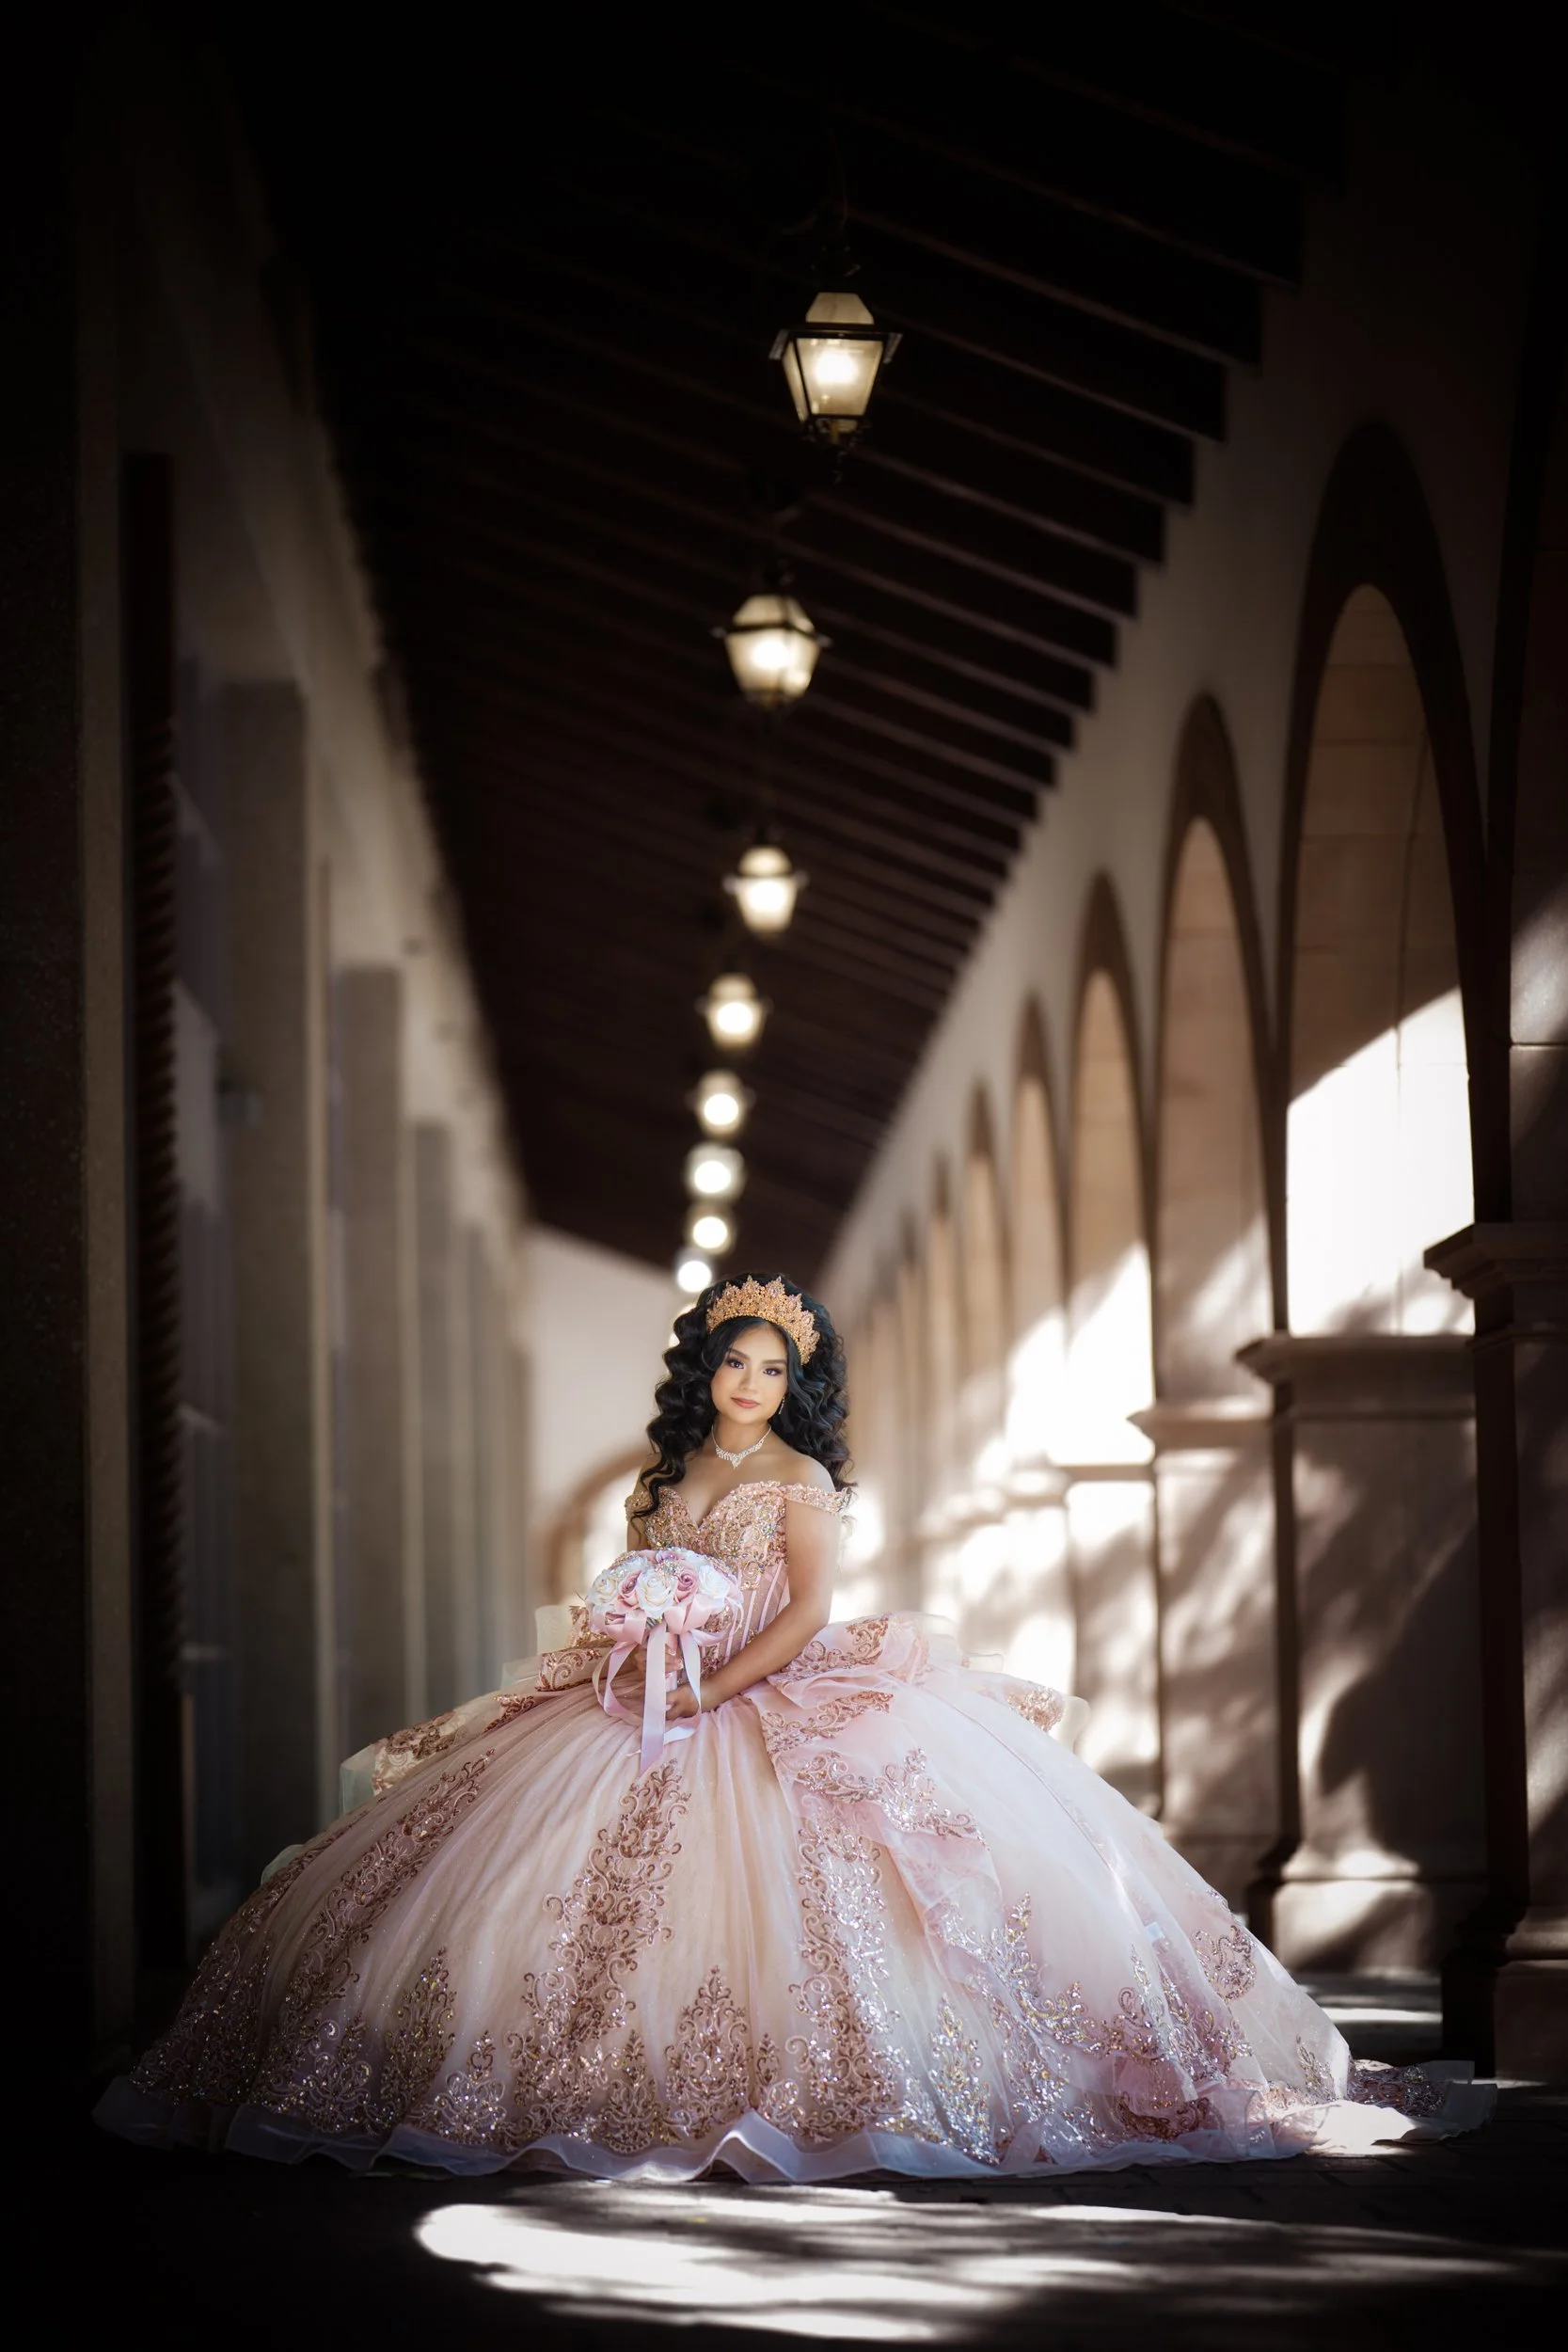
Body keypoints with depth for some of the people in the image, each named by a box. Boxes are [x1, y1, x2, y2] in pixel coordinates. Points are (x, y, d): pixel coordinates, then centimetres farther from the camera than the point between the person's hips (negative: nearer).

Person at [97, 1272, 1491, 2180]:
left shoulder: (802, 1478, 2)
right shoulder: (668, 1476, 17)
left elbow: (808, 1610, -8)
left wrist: (713, 1686, -16)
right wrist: (628, 1655, -4)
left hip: (778, 1710, -5)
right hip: (665, 1710, 5)